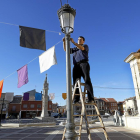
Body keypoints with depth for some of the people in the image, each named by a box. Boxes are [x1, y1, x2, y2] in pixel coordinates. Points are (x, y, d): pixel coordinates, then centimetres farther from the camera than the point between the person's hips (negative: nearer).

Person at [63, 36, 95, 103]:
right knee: (76, 81, -8)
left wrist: (73, 42, -12)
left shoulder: (85, 46, 21)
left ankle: (90, 98, -23)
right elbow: (65, 49, 25)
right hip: (76, 66, 4)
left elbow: (81, 48, -4)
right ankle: (76, 99, -12)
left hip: (83, 64, -4)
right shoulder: (74, 49, 34)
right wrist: (64, 42, 10)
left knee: (87, 80, -18)